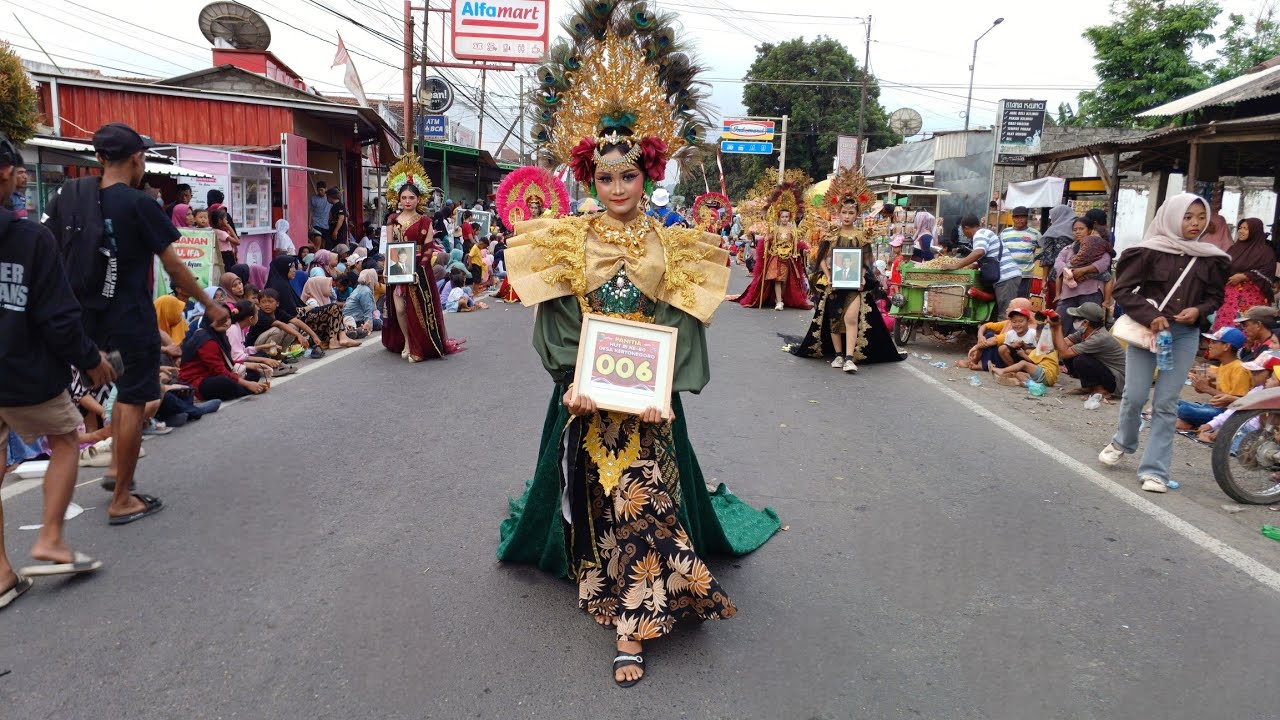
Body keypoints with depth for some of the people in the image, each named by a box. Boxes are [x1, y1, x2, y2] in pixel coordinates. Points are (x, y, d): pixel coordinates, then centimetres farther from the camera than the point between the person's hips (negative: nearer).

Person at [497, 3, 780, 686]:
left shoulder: (670, 244, 4)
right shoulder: (570, 240, 3)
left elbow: (678, 323, -2)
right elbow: (560, 319, -2)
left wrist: (666, 390, -15)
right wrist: (572, 378, -17)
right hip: (587, 394, 1)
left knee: (644, 500, -4)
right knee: (596, 496, 8)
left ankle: (631, 627, 7)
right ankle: (605, 590, 29)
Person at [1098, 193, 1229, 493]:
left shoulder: (1211, 258, 3)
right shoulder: (1149, 251, -7)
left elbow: (1216, 296, 14)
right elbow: (1122, 290, -6)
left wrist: (1199, 311, -7)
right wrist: (1149, 316, -16)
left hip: (1185, 335, 2)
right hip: (1146, 330, -2)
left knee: (1166, 403, 1)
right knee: (1135, 396, 1)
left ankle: (1155, 470, 7)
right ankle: (1122, 442, 32)